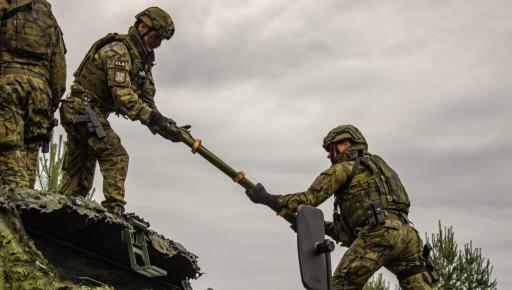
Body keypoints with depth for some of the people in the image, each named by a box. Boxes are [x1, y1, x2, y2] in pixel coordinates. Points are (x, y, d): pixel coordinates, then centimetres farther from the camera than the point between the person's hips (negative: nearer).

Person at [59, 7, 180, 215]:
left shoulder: (142, 60, 14)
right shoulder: (118, 50, -16)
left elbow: (146, 99, 7)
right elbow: (122, 94, -29)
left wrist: (161, 125, -11)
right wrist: (154, 118, -36)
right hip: (84, 109, -10)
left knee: (79, 173, 11)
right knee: (116, 157, -19)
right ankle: (114, 209, -24)